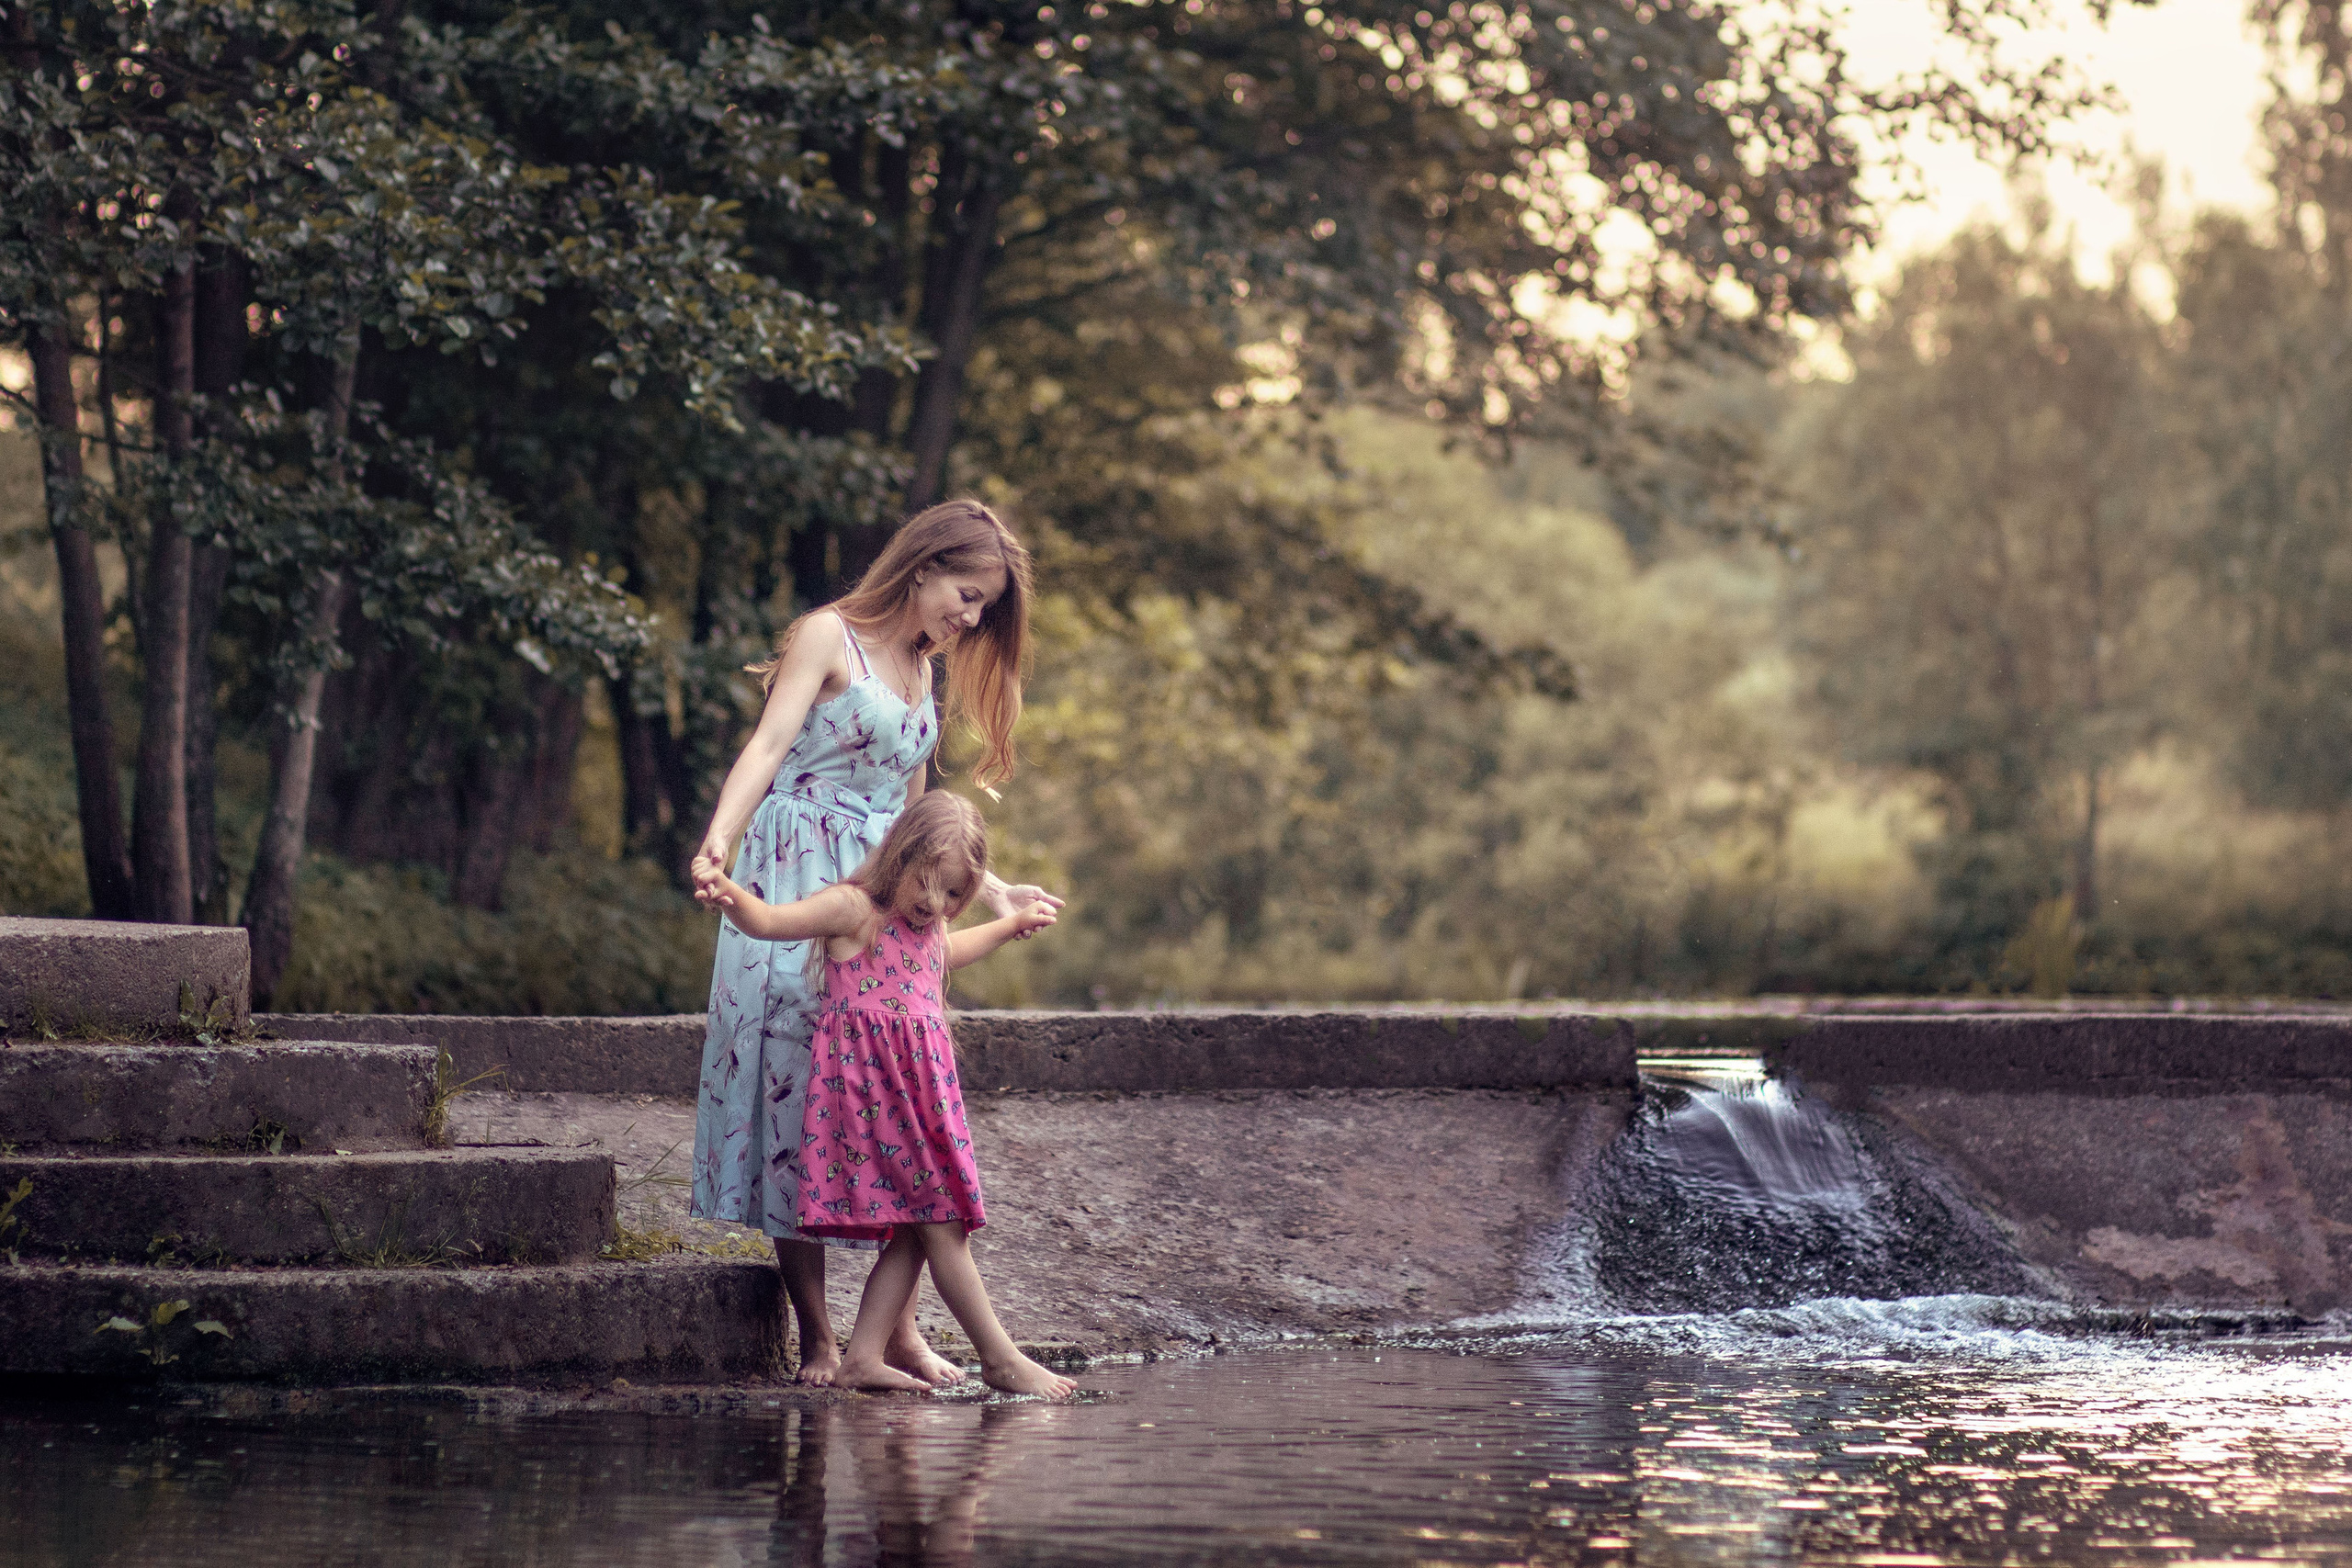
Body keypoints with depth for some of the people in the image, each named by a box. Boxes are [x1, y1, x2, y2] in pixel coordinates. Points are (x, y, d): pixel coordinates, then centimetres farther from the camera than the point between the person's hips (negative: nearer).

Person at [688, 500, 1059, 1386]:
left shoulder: (923, 671, 19)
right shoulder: (829, 636, -3)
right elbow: (767, 749, -16)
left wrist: (989, 890, 26)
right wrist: (717, 843, -31)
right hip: (796, 883, -7)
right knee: (795, 1096, -7)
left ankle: (899, 1330, 2)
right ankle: (817, 1339, -5)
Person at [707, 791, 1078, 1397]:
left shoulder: (928, 926, 17)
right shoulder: (853, 909, -9)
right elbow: (768, 920, -17)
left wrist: (1013, 925, 49)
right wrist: (731, 896, -39)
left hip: (923, 1086, 9)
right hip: (871, 1083, -9)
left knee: (914, 1233, 3)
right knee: (943, 1225, -7)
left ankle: (863, 1357, 3)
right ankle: (1002, 1360, -4)